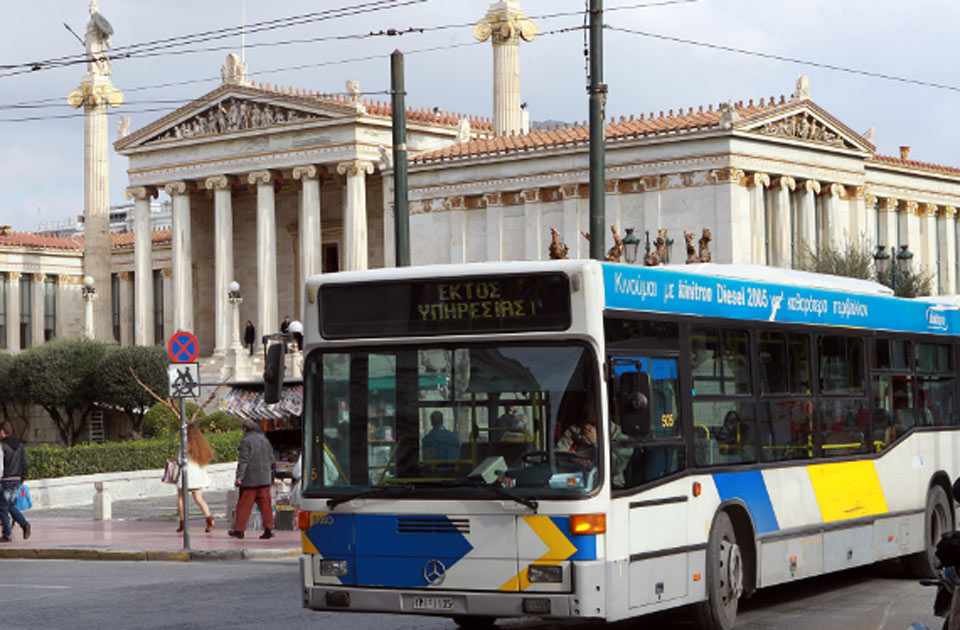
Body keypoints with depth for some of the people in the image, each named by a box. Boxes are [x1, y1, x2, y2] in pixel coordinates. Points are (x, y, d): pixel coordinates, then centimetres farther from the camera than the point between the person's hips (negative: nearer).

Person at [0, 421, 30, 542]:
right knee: (11, 505, 18)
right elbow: (24, 464, 11)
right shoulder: (19, 445, 9)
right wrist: (22, 479, 18)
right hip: (17, 480, 7)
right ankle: (24, 524, -2)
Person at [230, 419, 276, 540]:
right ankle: (268, 529, -2)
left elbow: (243, 460, -16)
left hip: (250, 479, -5)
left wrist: (239, 476, -16)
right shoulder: (264, 439, 11)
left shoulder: (246, 441, -9)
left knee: (244, 504, 2)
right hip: (264, 479, 5)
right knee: (265, 504, 5)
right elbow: (271, 458, 14)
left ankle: (239, 530, 7)